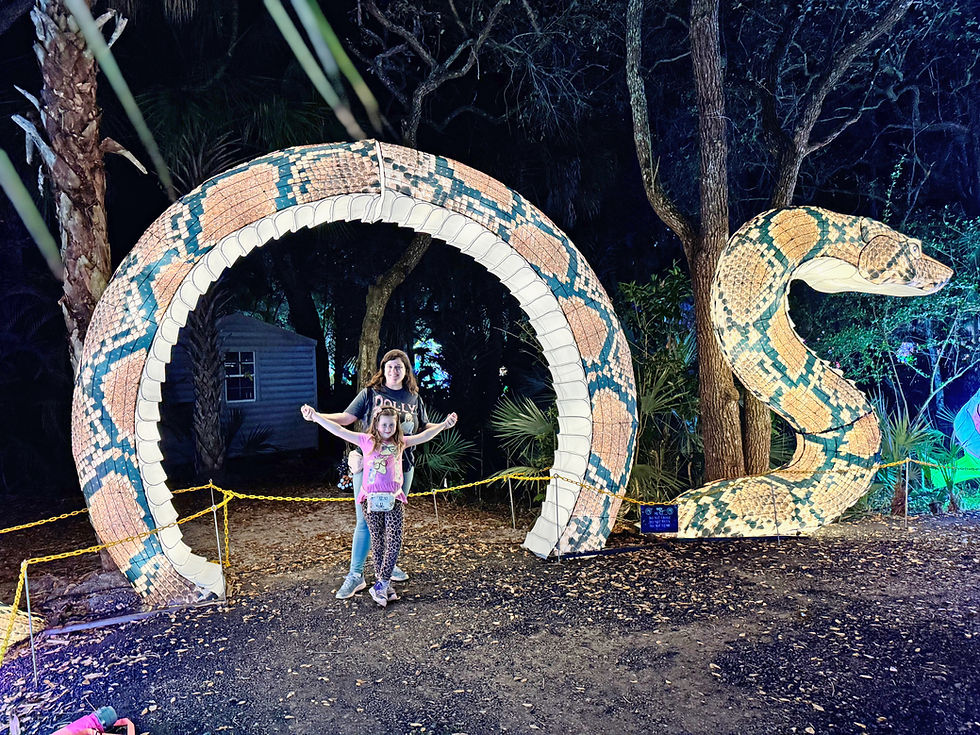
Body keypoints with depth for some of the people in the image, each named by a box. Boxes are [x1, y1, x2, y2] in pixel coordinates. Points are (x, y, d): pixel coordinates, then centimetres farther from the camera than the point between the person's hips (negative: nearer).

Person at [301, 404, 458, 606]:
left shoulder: (400, 443, 8)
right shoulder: (367, 441, 0)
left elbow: (424, 435, 7)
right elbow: (340, 431, -5)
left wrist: (444, 424, -2)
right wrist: (316, 417, -12)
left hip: (394, 499, 2)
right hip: (371, 498, -2)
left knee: (394, 541, -7)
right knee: (377, 541, 7)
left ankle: (381, 585, 0)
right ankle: (384, 584, 17)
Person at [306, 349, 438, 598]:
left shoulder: (413, 397, 9)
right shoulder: (370, 393, 0)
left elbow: (423, 427, 19)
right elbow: (346, 418, -2)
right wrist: (317, 416, -14)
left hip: (401, 465, 3)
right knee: (366, 520, -4)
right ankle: (355, 576, 5)